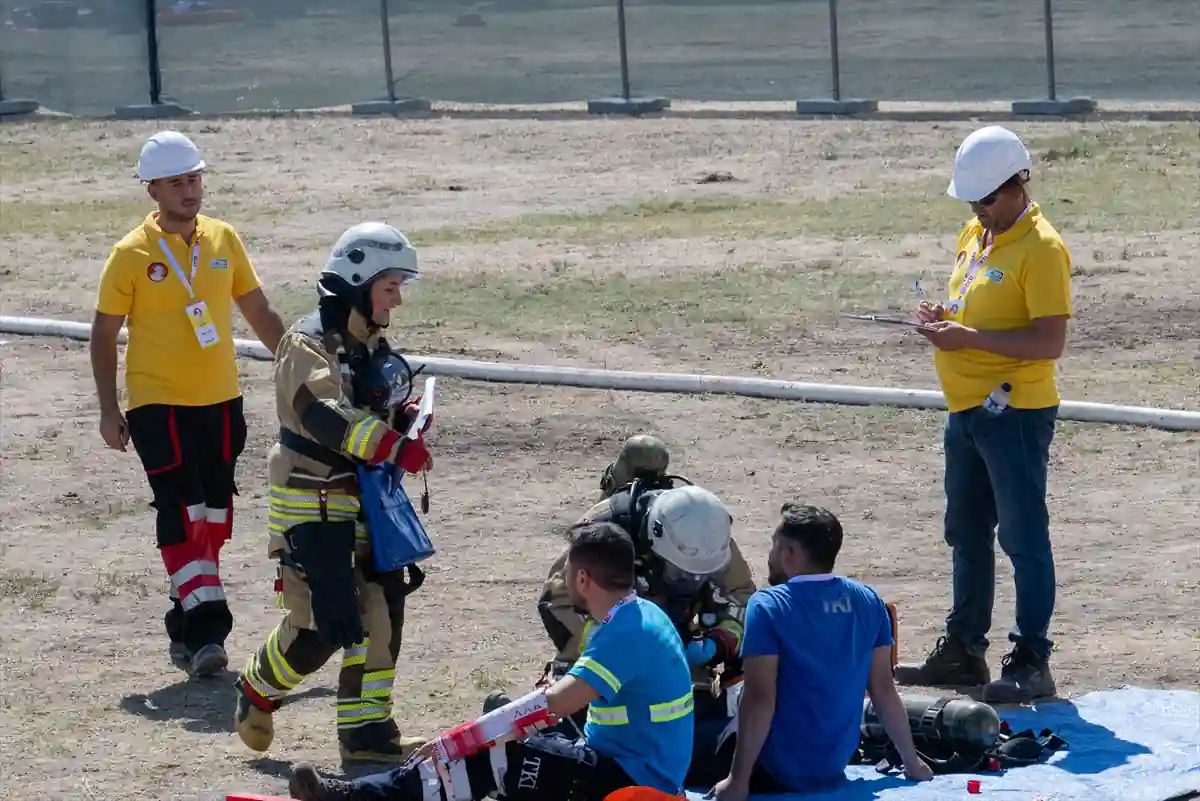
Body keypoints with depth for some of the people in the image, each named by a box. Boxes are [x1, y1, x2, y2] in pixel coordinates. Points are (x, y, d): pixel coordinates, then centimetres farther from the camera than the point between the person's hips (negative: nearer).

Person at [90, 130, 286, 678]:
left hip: (220, 401, 5)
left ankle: (188, 626, 18)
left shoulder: (223, 240, 6)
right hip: (157, 405, -5)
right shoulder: (132, 254, -5)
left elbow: (259, 312, 14)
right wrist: (109, 410, -3)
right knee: (181, 514, -12)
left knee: (214, 515, 8)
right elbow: (104, 333, 1)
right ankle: (203, 627, -14)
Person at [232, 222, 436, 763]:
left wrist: (408, 416, -2)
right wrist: (394, 447, -41)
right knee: (324, 625, -9)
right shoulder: (310, 343, -15)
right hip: (312, 505, -8)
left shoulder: (372, 346, 13)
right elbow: (324, 414, -32)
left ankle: (366, 729, 11)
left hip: (367, 500, 8)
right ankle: (256, 693, 17)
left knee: (381, 613, 4)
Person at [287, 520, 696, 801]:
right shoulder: (642, 614, 10)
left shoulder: (624, 632, -23)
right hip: (626, 761, 10)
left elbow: (554, 705, -30)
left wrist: (457, 741, -28)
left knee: (487, 757, -19)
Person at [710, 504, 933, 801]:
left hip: (779, 773, -8)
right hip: (835, 766, 8)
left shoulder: (768, 606, -17)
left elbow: (760, 699, -22)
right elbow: (883, 688, 3)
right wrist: (912, 762, 14)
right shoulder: (868, 602, 0)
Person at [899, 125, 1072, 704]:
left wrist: (966, 338, -23)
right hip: (966, 410, 9)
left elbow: (1050, 342, -22)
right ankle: (963, 650, 27)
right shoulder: (974, 235, 12)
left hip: (1016, 412, -9)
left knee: (1023, 538, -3)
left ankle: (1031, 662, 1)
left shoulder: (1041, 249, -16)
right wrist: (942, 318, 3)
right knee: (966, 535, 16)